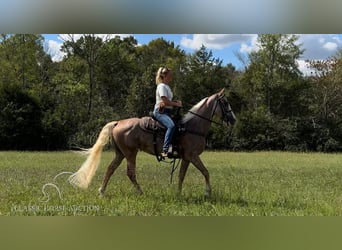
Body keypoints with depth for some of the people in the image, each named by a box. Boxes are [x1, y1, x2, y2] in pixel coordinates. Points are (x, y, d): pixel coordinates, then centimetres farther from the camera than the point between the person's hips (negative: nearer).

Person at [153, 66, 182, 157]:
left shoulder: (167, 87, 21)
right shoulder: (162, 86, -9)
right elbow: (165, 101, -18)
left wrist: (176, 102, 5)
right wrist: (176, 104, -9)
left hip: (167, 111, 11)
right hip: (160, 111, -11)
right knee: (171, 126, -33)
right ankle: (165, 150, -39)